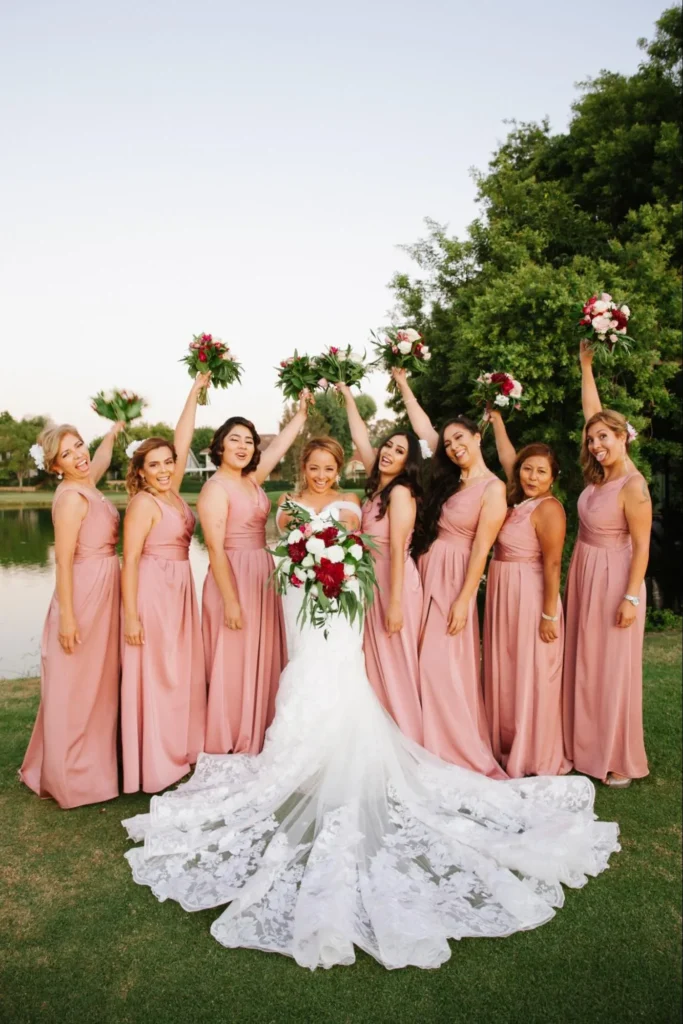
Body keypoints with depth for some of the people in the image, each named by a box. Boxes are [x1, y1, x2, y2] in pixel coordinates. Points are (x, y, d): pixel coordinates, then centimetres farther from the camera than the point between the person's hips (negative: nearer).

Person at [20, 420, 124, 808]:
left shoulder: (87, 484, 7)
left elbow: (102, 459, 32)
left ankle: (93, 759, 38)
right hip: (84, 594, -10)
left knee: (99, 681, 21)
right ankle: (70, 776, 16)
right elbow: (64, 562, -21)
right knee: (76, 686, 3)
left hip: (105, 591, 10)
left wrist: (113, 432, 47)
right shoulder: (71, 497, -19)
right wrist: (66, 616, -22)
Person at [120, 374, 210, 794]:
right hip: (153, 591, -8)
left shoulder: (173, 492, 6)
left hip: (181, 589, 8)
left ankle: (182, 749, 28)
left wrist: (196, 392, 9)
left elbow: (183, 441, 8)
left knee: (184, 671, 15)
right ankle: (156, 763, 11)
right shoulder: (143, 502, -13)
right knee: (156, 674, 0)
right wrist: (131, 614, -19)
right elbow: (130, 560, -16)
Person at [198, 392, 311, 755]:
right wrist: (230, 601, -21)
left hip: (262, 576, 8)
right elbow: (215, 550, -18)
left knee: (262, 661, 15)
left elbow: (280, 445, 21)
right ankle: (229, 744, 15)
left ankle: (256, 737, 28)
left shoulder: (252, 479, 8)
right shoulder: (215, 488, -13)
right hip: (234, 579, -8)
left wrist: (302, 413, 20)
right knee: (233, 663, 1)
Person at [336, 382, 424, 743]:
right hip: (373, 581, 8)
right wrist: (347, 395, 24)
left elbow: (397, 549, -19)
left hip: (394, 583, -8)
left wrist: (395, 603, -22)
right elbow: (360, 438, 18)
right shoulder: (379, 484, 8)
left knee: (395, 664, 1)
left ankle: (406, 742, 13)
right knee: (377, 663, 13)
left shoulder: (401, 492, -14)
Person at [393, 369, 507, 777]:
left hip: (454, 578, -7)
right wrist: (404, 385, 19)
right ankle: (437, 744, 21)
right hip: (425, 573, 7)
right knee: (429, 662, 9)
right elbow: (423, 428, 15)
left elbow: (481, 548, -14)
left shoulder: (493, 488, -10)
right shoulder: (450, 478, 8)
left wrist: (464, 600, -17)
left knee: (445, 663, -7)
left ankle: (467, 753, 3)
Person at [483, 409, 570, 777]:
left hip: (530, 598, -8)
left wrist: (549, 615, -19)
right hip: (502, 595, 8)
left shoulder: (548, 508, -15)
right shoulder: (517, 499, 7)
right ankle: (508, 747, 30)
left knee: (531, 677, 1)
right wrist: (496, 419, 28)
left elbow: (552, 564, -18)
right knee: (504, 674, 15)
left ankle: (538, 759, 14)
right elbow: (507, 457, 22)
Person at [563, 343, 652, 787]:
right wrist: (586, 366, 11)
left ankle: (619, 758, 16)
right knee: (584, 663, 14)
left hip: (613, 580, -8)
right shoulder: (601, 474, 1)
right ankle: (587, 745, 28)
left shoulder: (633, 487, -19)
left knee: (612, 667, 2)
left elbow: (642, 547, -17)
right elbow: (592, 412, 9)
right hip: (584, 575, 8)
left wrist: (631, 597, -19)